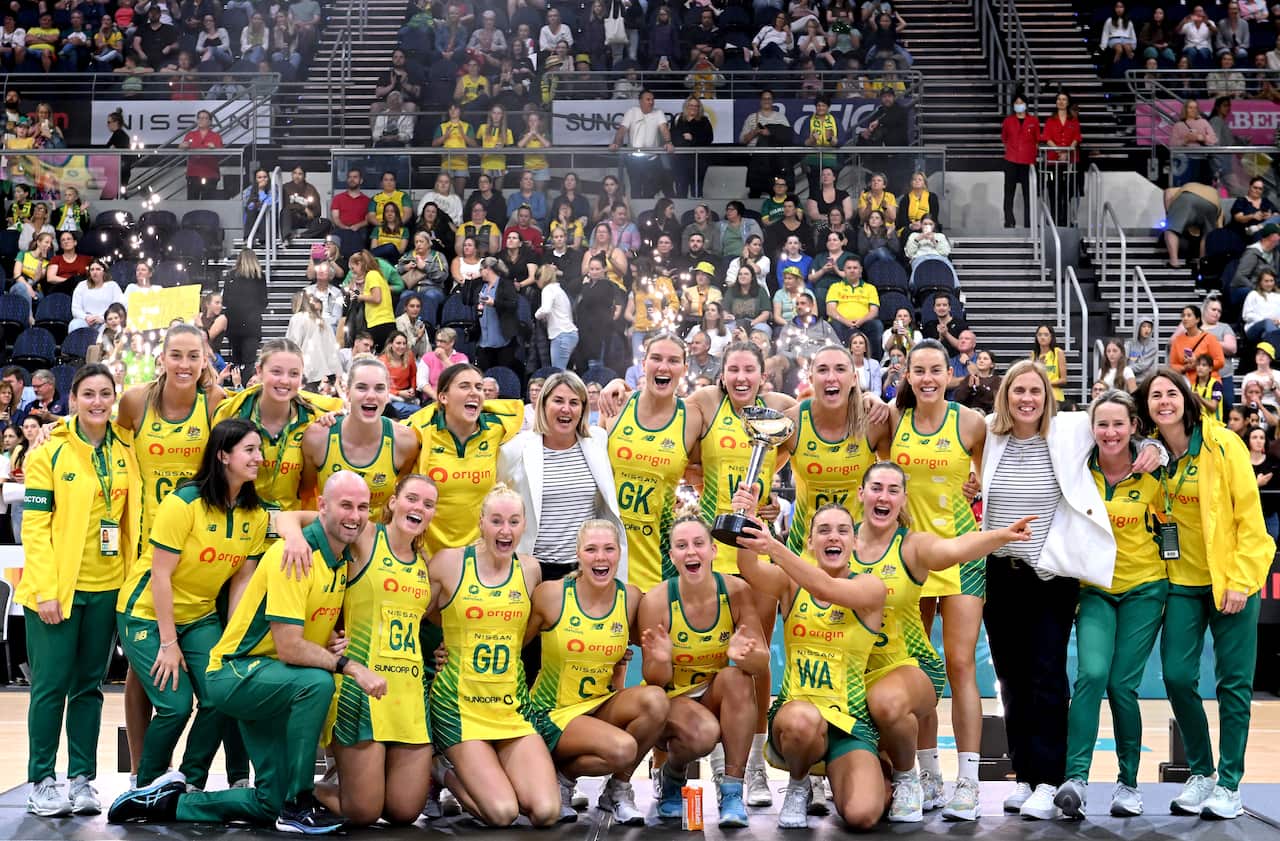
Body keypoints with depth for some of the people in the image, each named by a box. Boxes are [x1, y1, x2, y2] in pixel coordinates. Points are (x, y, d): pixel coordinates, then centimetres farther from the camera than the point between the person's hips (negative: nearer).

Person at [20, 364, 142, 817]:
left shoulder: (126, 449, 6)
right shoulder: (49, 454, -5)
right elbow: (34, 526, -7)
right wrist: (45, 590, -14)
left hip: (107, 587, 4)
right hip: (57, 588, -4)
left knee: (89, 685, 9)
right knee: (51, 685, 0)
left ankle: (82, 778, 16)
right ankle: (41, 781, 10)